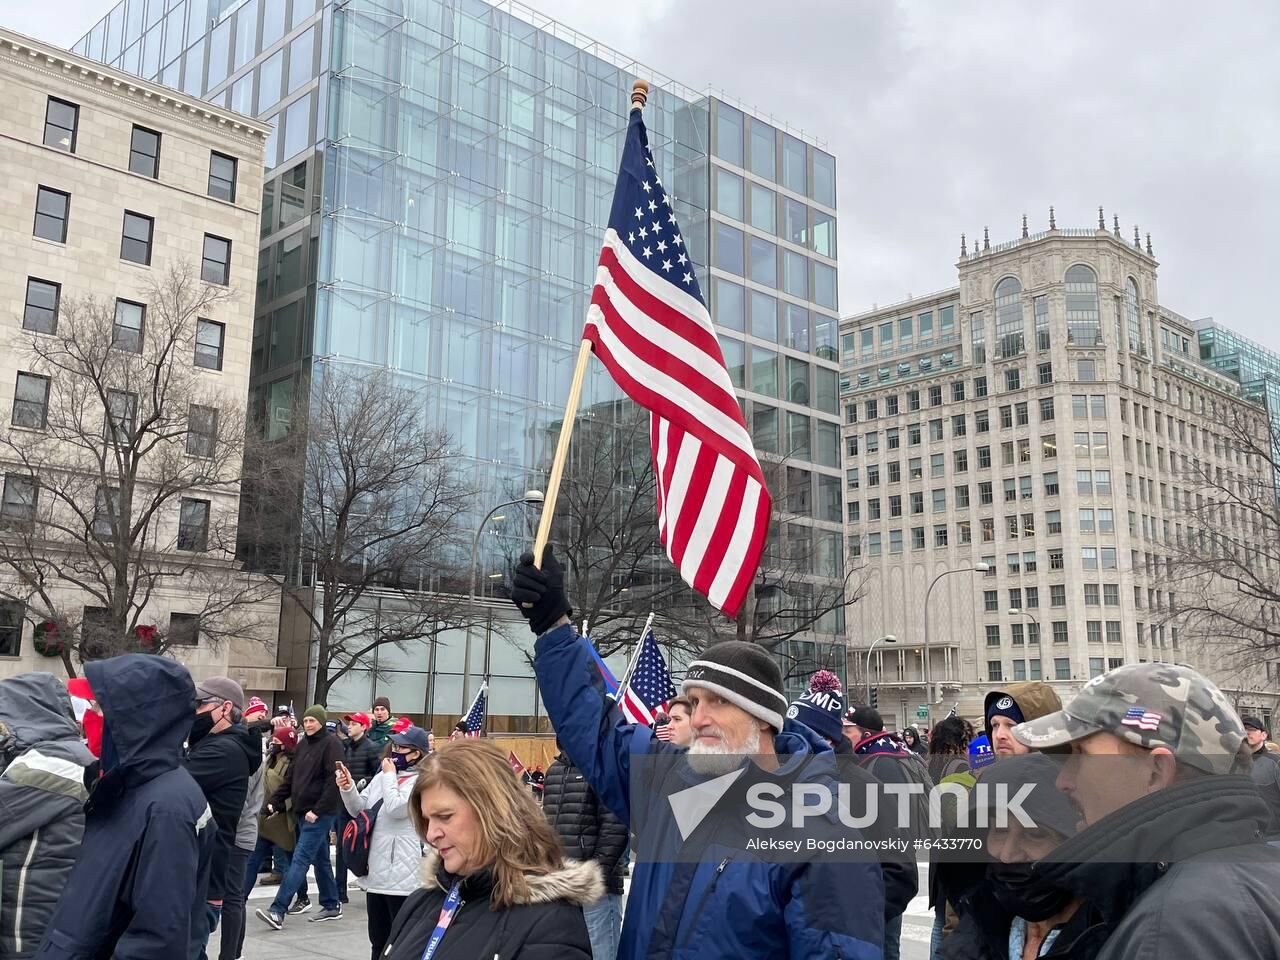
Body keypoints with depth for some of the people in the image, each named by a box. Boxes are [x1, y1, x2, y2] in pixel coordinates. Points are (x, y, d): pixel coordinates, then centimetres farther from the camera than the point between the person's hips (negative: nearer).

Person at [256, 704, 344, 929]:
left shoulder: (331, 743, -10)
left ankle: (277, 911, -13)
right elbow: (290, 777, 15)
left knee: (300, 859, -10)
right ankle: (331, 906, 23)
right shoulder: (303, 744, 13)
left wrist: (318, 810, -19)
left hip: (321, 814, -8)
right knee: (320, 859, 14)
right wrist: (274, 801, 5)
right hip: (304, 811, 8)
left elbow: (333, 781, -16)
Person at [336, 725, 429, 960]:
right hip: (376, 871, 7)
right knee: (378, 940, 18)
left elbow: (395, 808, -22)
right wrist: (348, 787, -5)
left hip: (402, 875, -7)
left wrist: (389, 775, -10)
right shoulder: (381, 776, 11)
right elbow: (359, 810, 13)